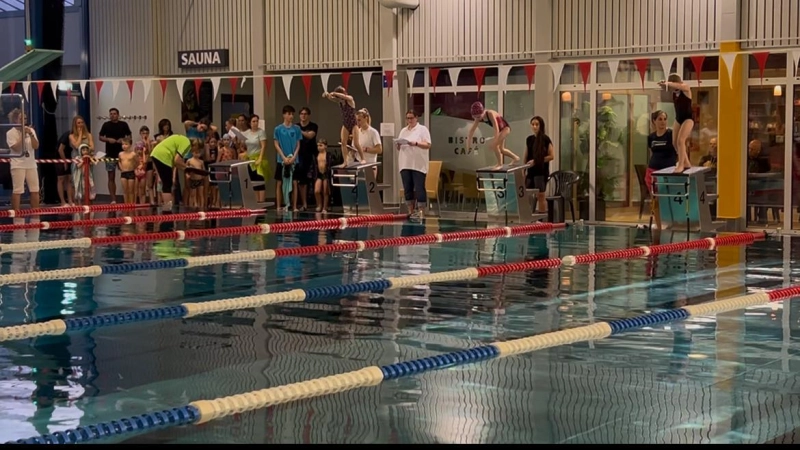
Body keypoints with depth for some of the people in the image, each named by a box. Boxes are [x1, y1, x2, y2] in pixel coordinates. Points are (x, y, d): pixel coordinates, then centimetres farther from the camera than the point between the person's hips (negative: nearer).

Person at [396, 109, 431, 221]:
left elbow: (428, 145, -9)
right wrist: (398, 145, -5)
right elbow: (398, 147, 19)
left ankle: (421, 212, -4)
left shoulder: (422, 129, 0)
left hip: (418, 165, -6)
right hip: (405, 164, 6)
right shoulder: (403, 131, 18)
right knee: (407, 189, 5)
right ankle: (411, 211, 11)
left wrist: (416, 143, -22)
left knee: (419, 189, -7)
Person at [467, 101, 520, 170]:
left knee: (494, 145, -22)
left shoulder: (490, 114, -35)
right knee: (500, 149, 16)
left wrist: (494, 141, -39)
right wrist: (469, 140, -9)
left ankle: (500, 164, -7)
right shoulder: (479, 117, -14)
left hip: (505, 128, -9)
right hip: (500, 130, 9)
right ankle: (515, 158, 37)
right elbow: (472, 129, -6)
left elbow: (496, 129, -37)